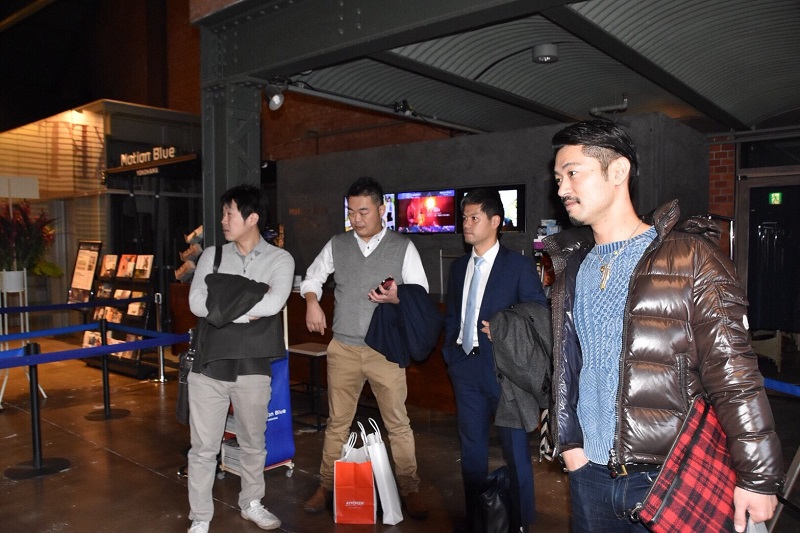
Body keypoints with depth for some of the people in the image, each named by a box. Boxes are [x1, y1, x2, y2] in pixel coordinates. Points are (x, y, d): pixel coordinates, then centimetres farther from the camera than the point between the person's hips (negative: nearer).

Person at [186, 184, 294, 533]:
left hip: (252, 367, -1)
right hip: (209, 365, 1)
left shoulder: (279, 260, -3)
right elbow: (197, 303, -9)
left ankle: (251, 504, 40)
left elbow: (273, 305, -20)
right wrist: (253, 296, -13)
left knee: (253, 442, 17)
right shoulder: (212, 255, 4)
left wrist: (224, 303, -12)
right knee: (203, 448, 9)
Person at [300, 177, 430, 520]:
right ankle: (327, 486, 26)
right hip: (343, 349, 2)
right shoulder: (336, 245, 5)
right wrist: (312, 301, -1)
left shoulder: (403, 247, -2)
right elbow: (312, 278, 18)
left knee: (398, 424, 5)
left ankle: (410, 490, 19)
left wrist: (398, 298, -21)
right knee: (337, 422, 11)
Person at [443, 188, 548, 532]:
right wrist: (450, 352, 8)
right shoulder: (459, 267, 11)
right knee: (471, 448, 16)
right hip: (466, 369, 6)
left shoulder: (519, 266, -5)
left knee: (515, 449, 5)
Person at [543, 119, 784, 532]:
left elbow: (734, 376, -12)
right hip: (589, 474, 5)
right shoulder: (572, 269, 7)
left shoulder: (690, 257, -9)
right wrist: (568, 441, 5)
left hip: (669, 481, -4)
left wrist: (757, 477, -12)